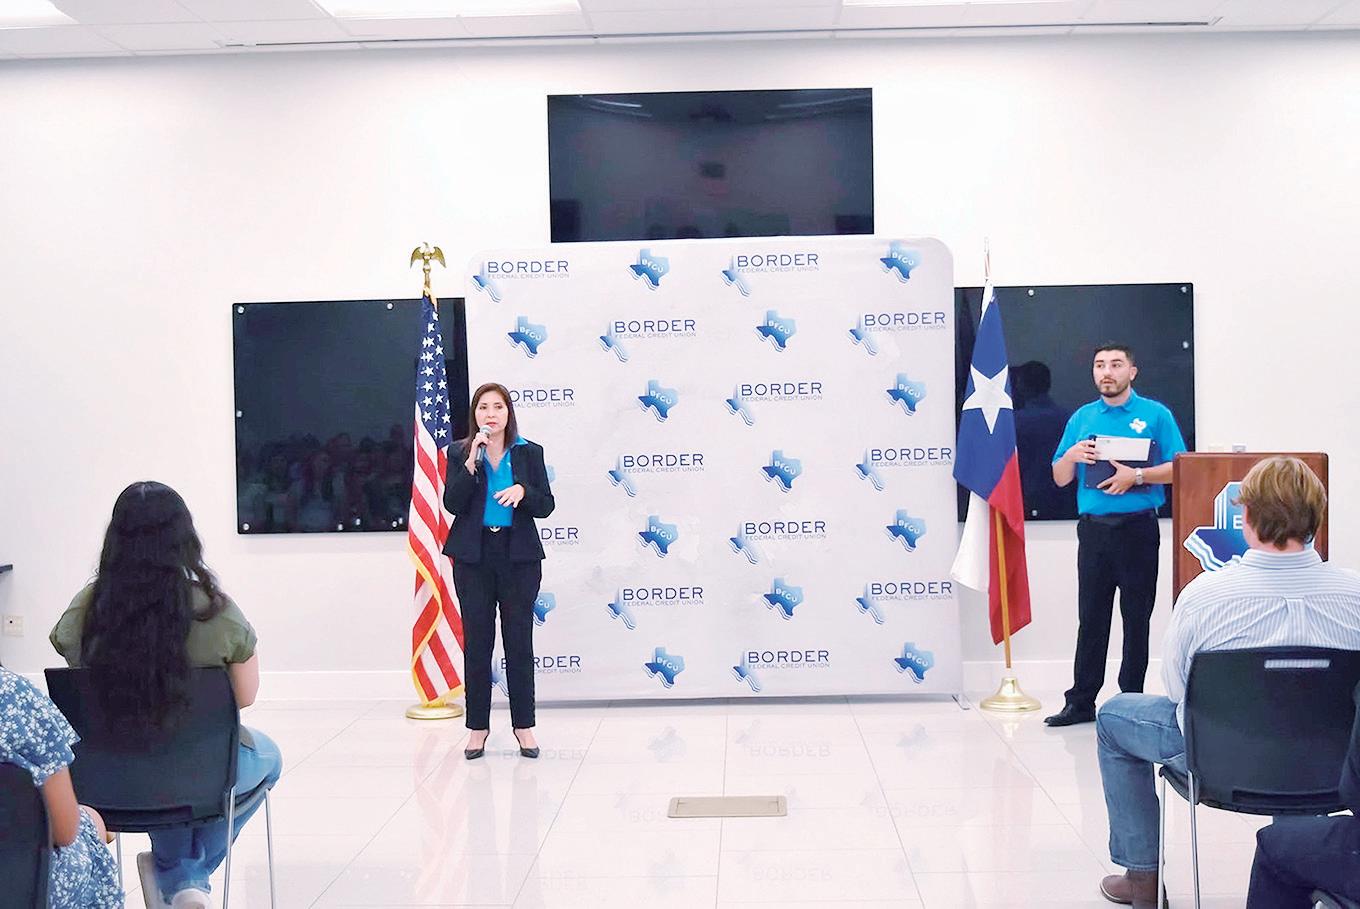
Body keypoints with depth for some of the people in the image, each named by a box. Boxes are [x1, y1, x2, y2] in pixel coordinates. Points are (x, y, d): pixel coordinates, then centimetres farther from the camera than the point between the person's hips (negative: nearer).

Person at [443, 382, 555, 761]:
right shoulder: (460, 453, 3)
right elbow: (452, 504, -8)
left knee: (519, 641, 4)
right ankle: (478, 726, 14)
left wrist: (523, 491, -18)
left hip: (518, 555, 0)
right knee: (476, 641, 4)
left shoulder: (529, 453, 3)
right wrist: (471, 463, -17)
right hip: (474, 556, 0)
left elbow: (546, 506, 2)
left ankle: (524, 725, 13)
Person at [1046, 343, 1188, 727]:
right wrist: (1072, 455, -7)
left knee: (1137, 617, 3)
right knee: (1090, 617, 5)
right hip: (1093, 529, 3)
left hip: (1138, 528, -3)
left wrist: (1136, 476, -18)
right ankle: (1081, 701, 8)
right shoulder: (1082, 418, 12)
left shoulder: (1155, 415, 3)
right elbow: (1060, 478, 13)